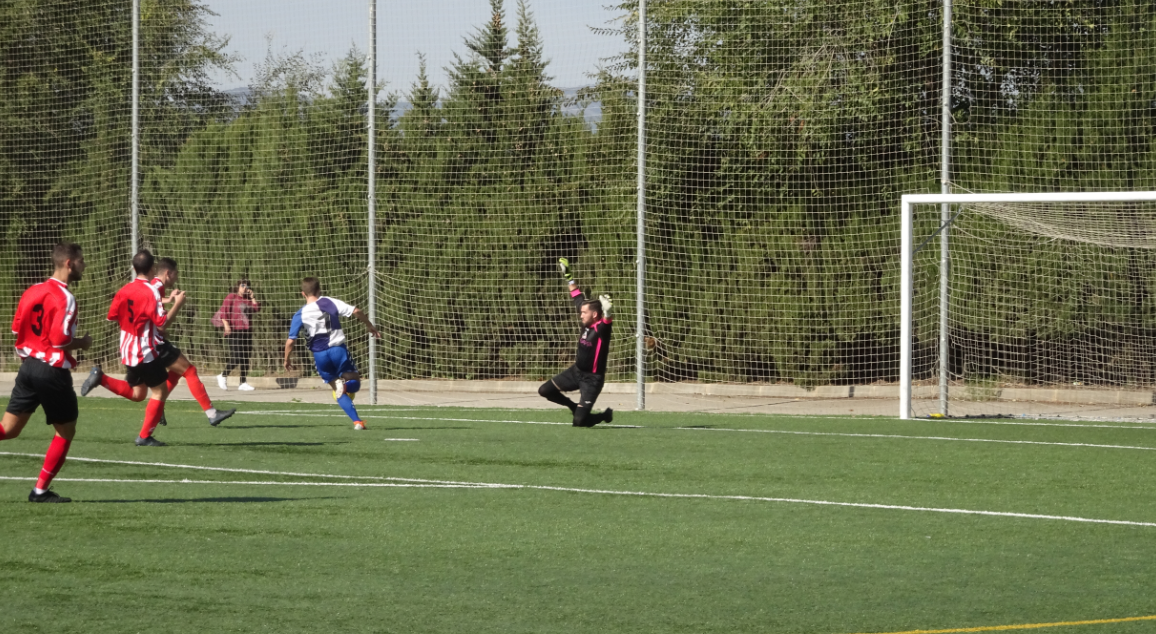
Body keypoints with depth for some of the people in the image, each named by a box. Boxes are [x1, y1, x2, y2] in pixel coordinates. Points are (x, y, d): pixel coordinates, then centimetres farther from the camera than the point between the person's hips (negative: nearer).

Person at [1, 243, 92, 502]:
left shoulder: (33, 291, 8)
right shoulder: (64, 298, -16)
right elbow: (60, 340, -22)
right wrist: (83, 343, -4)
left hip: (28, 365, 7)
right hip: (53, 372, -7)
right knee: (66, 432, 10)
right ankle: (40, 490, 10)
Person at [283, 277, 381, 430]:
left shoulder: (300, 315, 1)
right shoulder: (330, 303, 1)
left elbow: (290, 341, -1)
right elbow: (356, 312, -8)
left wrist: (287, 359, 16)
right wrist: (369, 326, 8)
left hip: (320, 356, 1)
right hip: (338, 349, -1)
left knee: (339, 392, 15)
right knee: (354, 384, 11)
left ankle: (357, 421, -5)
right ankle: (344, 384, -27)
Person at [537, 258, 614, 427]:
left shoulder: (601, 329, -23)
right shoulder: (586, 324, -3)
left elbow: (606, 322, -49)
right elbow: (578, 298, 9)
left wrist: (607, 313, -72)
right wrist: (568, 277, 16)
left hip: (592, 379, -8)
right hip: (577, 371, 8)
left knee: (579, 421, -11)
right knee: (545, 391, 10)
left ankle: (606, 415, 19)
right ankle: (574, 407, 30)